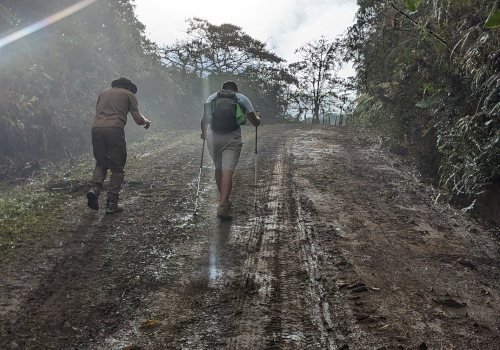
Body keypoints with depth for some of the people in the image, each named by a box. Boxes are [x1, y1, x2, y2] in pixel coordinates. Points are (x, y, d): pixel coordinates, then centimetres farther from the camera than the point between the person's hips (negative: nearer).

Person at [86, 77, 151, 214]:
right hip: (115, 129, -4)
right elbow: (138, 119, 7)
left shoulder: (104, 93, 28)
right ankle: (111, 204, 2)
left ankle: (95, 188, -6)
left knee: (101, 163, 21)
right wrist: (146, 121, 30)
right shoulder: (129, 94, 15)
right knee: (117, 168, 6)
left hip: (96, 128, 4)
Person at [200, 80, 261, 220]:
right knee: (228, 170, -8)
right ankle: (223, 206, -19)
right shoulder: (242, 98, 15)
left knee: (218, 169, 19)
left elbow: (203, 120, 29)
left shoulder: (212, 97, 22)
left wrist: (204, 134, 48)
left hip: (212, 137, 3)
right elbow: (255, 122, 15)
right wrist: (258, 117, 38)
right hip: (232, 138, -2)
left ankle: (223, 200, 29)